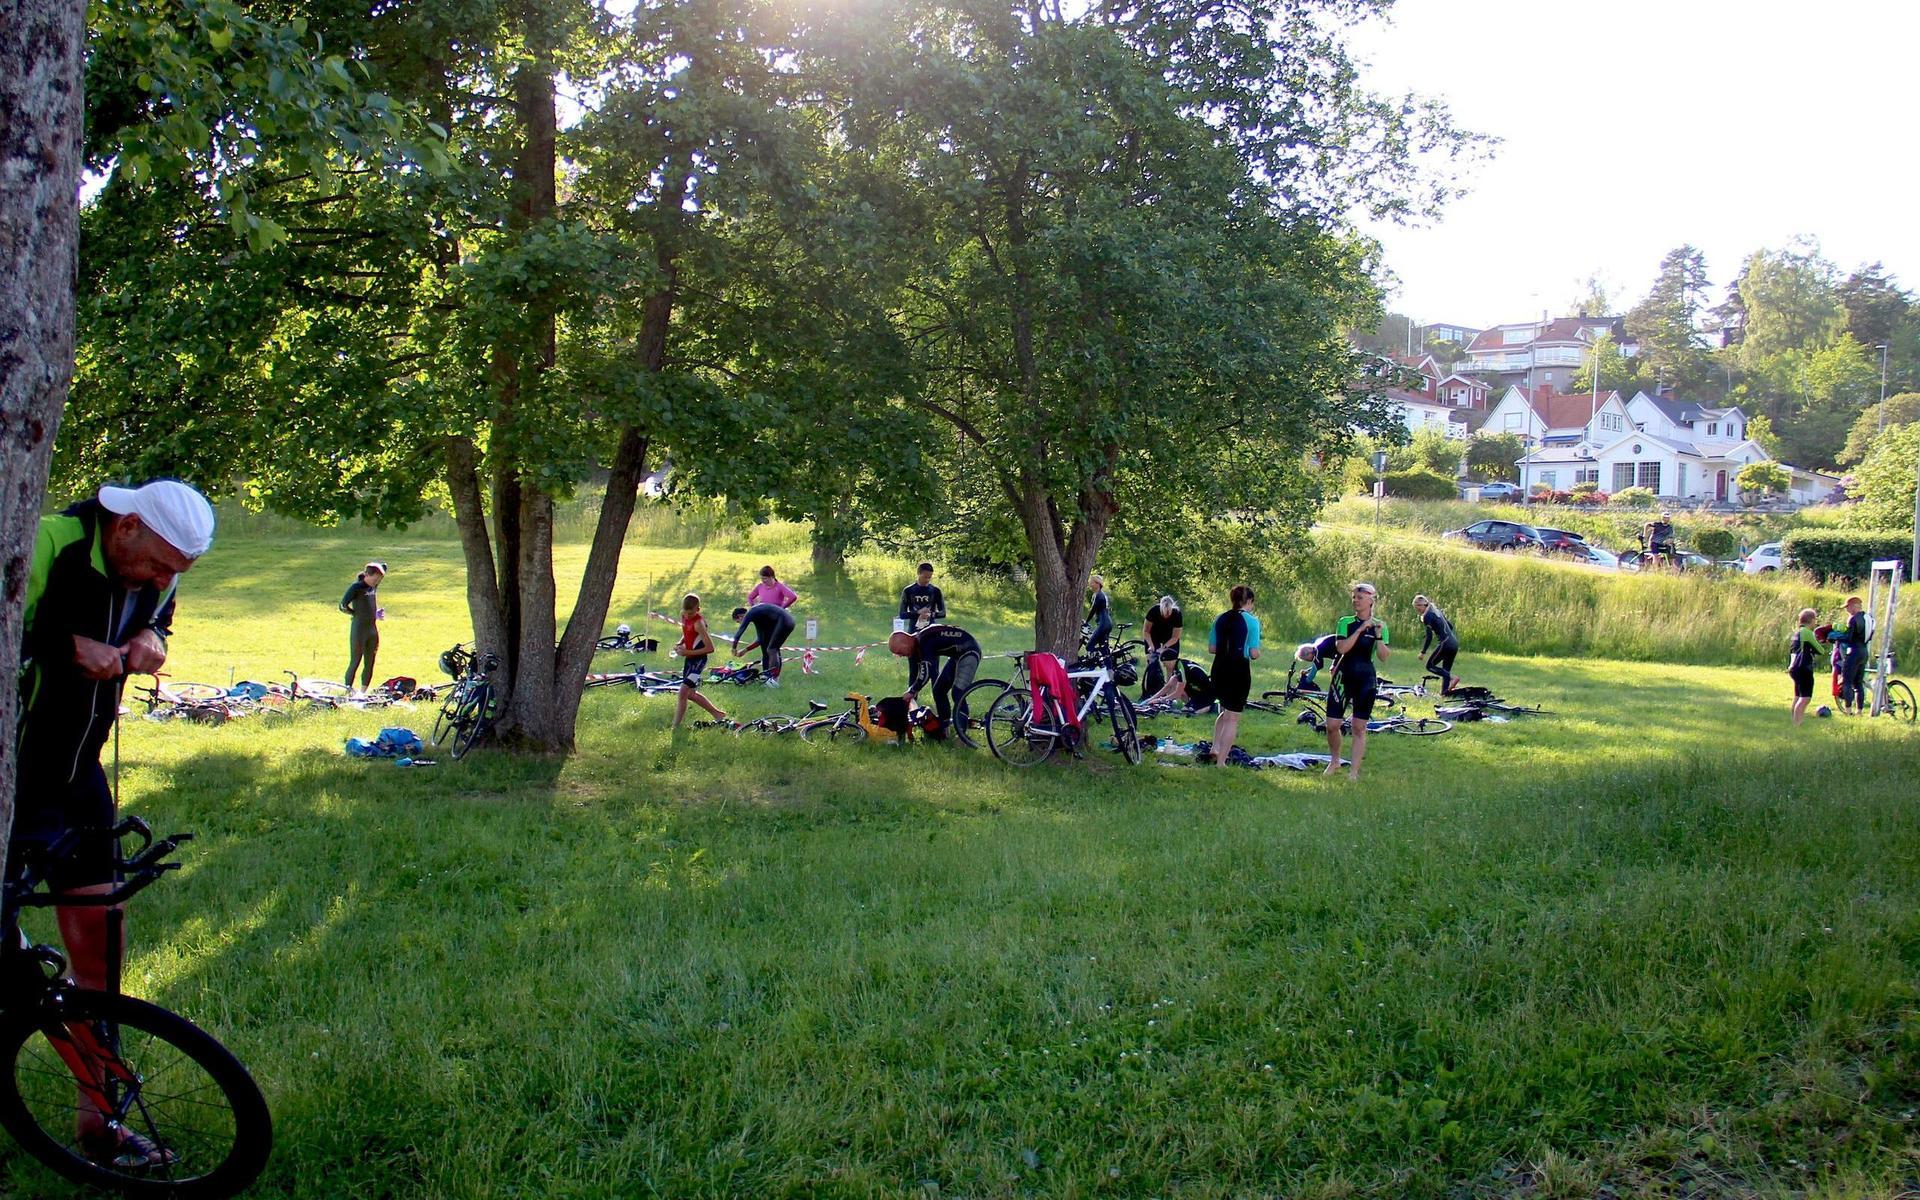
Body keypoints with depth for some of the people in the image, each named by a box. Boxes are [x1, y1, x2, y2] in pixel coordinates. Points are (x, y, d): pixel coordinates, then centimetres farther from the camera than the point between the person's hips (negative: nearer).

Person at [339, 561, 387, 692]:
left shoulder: (374, 586, 8)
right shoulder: (356, 587, -10)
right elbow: (343, 606, -16)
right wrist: (356, 614, -4)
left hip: (373, 630, 7)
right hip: (359, 630, -7)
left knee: (369, 664, 9)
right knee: (355, 663, -4)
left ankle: (362, 693, 18)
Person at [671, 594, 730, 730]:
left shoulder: (698, 623, -21)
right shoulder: (683, 616, 2)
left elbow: (710, 648, -21)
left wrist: (689, 652, -22)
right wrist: (680, 644, 0)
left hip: (698, 660, -10)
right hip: (689, 659, 10)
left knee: (683, 692, -15)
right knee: (691, 694, 18)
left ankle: (675, 728, -9)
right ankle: (717, 714, 33)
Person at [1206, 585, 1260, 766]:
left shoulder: (1220, 619, 5)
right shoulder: (1252, 621, -9)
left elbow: (1212, 648, 8)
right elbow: (1254, 653, -11)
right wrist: (1256, 652, 10)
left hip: (1220, 668, 5)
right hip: (1240, 670, -5)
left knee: (1225, 711, 26)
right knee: (1233, 718, 4)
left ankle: (1215, 747, 12)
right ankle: (1221, 761, 4)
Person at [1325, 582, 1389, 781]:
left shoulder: (1380, 626, 3)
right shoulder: (1345, 622, 1)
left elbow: (1384, 657, -5)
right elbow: (1341, 647, -16)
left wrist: (1378, 636, -18)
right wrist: (1360, 629, -20)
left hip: (1366, 680, 0)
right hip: (1343, 677, 0)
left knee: (1359, 727, 1)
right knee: (1332, 725, -1)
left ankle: (1354, 771, 7)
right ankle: (1335, 761, 23)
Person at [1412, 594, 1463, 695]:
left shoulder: (1427, 616, -8)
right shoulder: (1436, 611, 18)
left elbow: (1429, 636, -13)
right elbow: (1450, 625, 25)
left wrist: (1423, 652, -9)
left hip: (1445, 644, -9)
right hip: (1454, 643, 9)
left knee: (1430, 665, 1)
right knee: (1445, 670, 13)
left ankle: (1452, 677, -14)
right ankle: (1444, 692, 8)